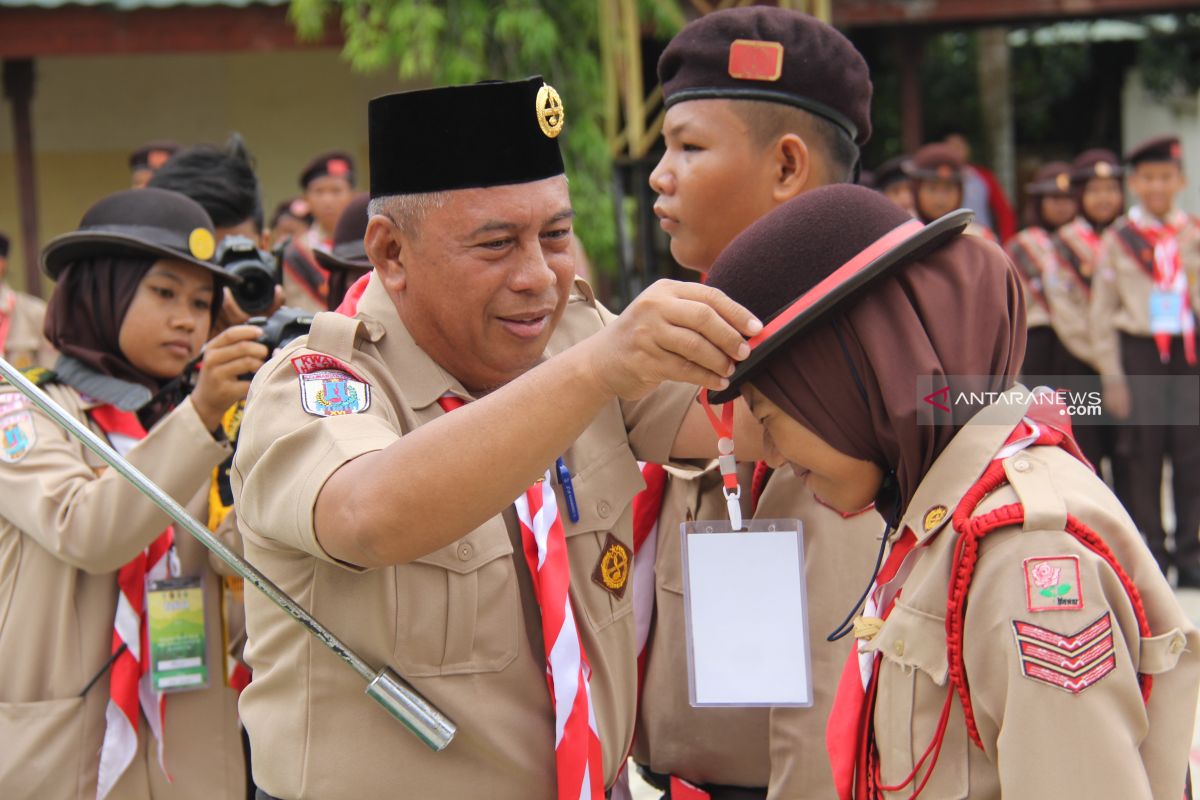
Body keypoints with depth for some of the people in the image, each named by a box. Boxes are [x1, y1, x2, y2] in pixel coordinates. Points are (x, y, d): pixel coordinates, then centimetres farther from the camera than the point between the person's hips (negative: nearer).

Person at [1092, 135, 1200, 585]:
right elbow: (1101, 313, 3)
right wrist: (1112, 377, -2)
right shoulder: (1118, 239, 3)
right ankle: (1151, 556, 8)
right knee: (1144, 455, 0)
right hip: (1140, 353, -2)